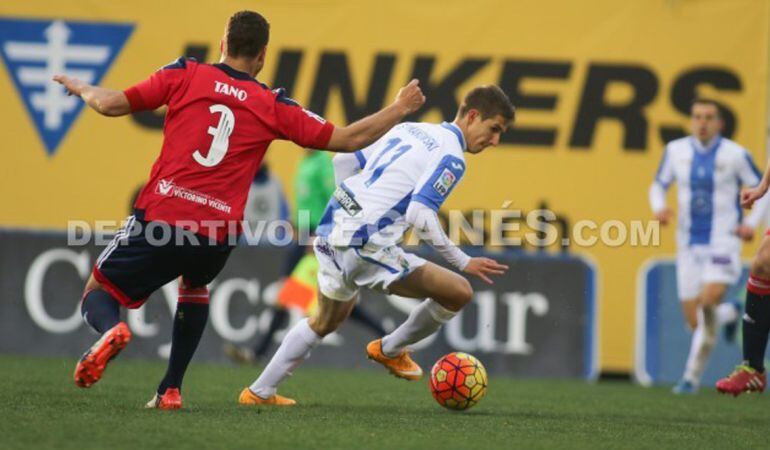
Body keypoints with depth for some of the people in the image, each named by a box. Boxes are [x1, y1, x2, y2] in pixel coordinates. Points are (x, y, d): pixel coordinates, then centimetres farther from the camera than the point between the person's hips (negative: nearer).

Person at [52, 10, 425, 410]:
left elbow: (111, 105, 6)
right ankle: (171, 390, 25)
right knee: (194, 286, 35)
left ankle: (111, 331, -25)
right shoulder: (274, 107, 9)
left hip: (160, 216, -2)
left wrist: (81, 88, 27)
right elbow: (349, 139, 11)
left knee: (97, 295, 12)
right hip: (219, 232, 2)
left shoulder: (186, 76, 7)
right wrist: (400, 109, 26)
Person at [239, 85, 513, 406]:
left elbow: (343, 163, 20)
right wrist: (462, 262, -13)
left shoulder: (408, 129, 17)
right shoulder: (451, 157, -8)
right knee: (459, 293, -3)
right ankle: (391, 350, 17)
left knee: (326, 321, 31)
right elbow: (419, 215, -20)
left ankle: (259, 392, 33)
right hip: (365, 245, -9)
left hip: (331, 234, 9)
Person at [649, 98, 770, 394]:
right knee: (694, 321, 1)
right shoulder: (676, 150, 3)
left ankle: (692, 376, -11)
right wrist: (658, 207, -7)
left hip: (723, 241, -4)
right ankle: (731, 314, 38)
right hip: (689, 244, 4)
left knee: (709, 301, -25)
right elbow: (659, 184, 15)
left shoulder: (735, 155, -6)